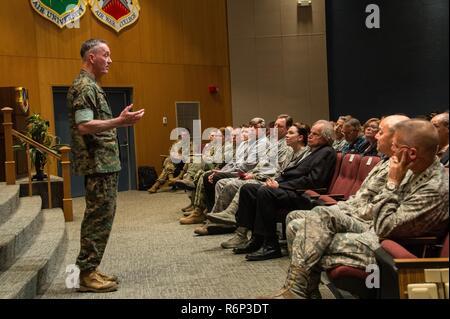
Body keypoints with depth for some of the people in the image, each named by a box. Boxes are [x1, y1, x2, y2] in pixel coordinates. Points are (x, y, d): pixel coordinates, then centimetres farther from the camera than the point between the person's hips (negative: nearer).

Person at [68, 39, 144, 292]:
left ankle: (90, 269, 19)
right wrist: (120, 121, -26)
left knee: (101, 216, 13)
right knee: (99, 217, -7)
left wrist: (121, 121, 23)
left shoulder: (92, 86, 19)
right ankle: (87, 273, -1)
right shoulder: (84, 86, -13)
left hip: (105, 163, 10)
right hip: (98, 164, -10)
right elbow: (84, 126, -23)